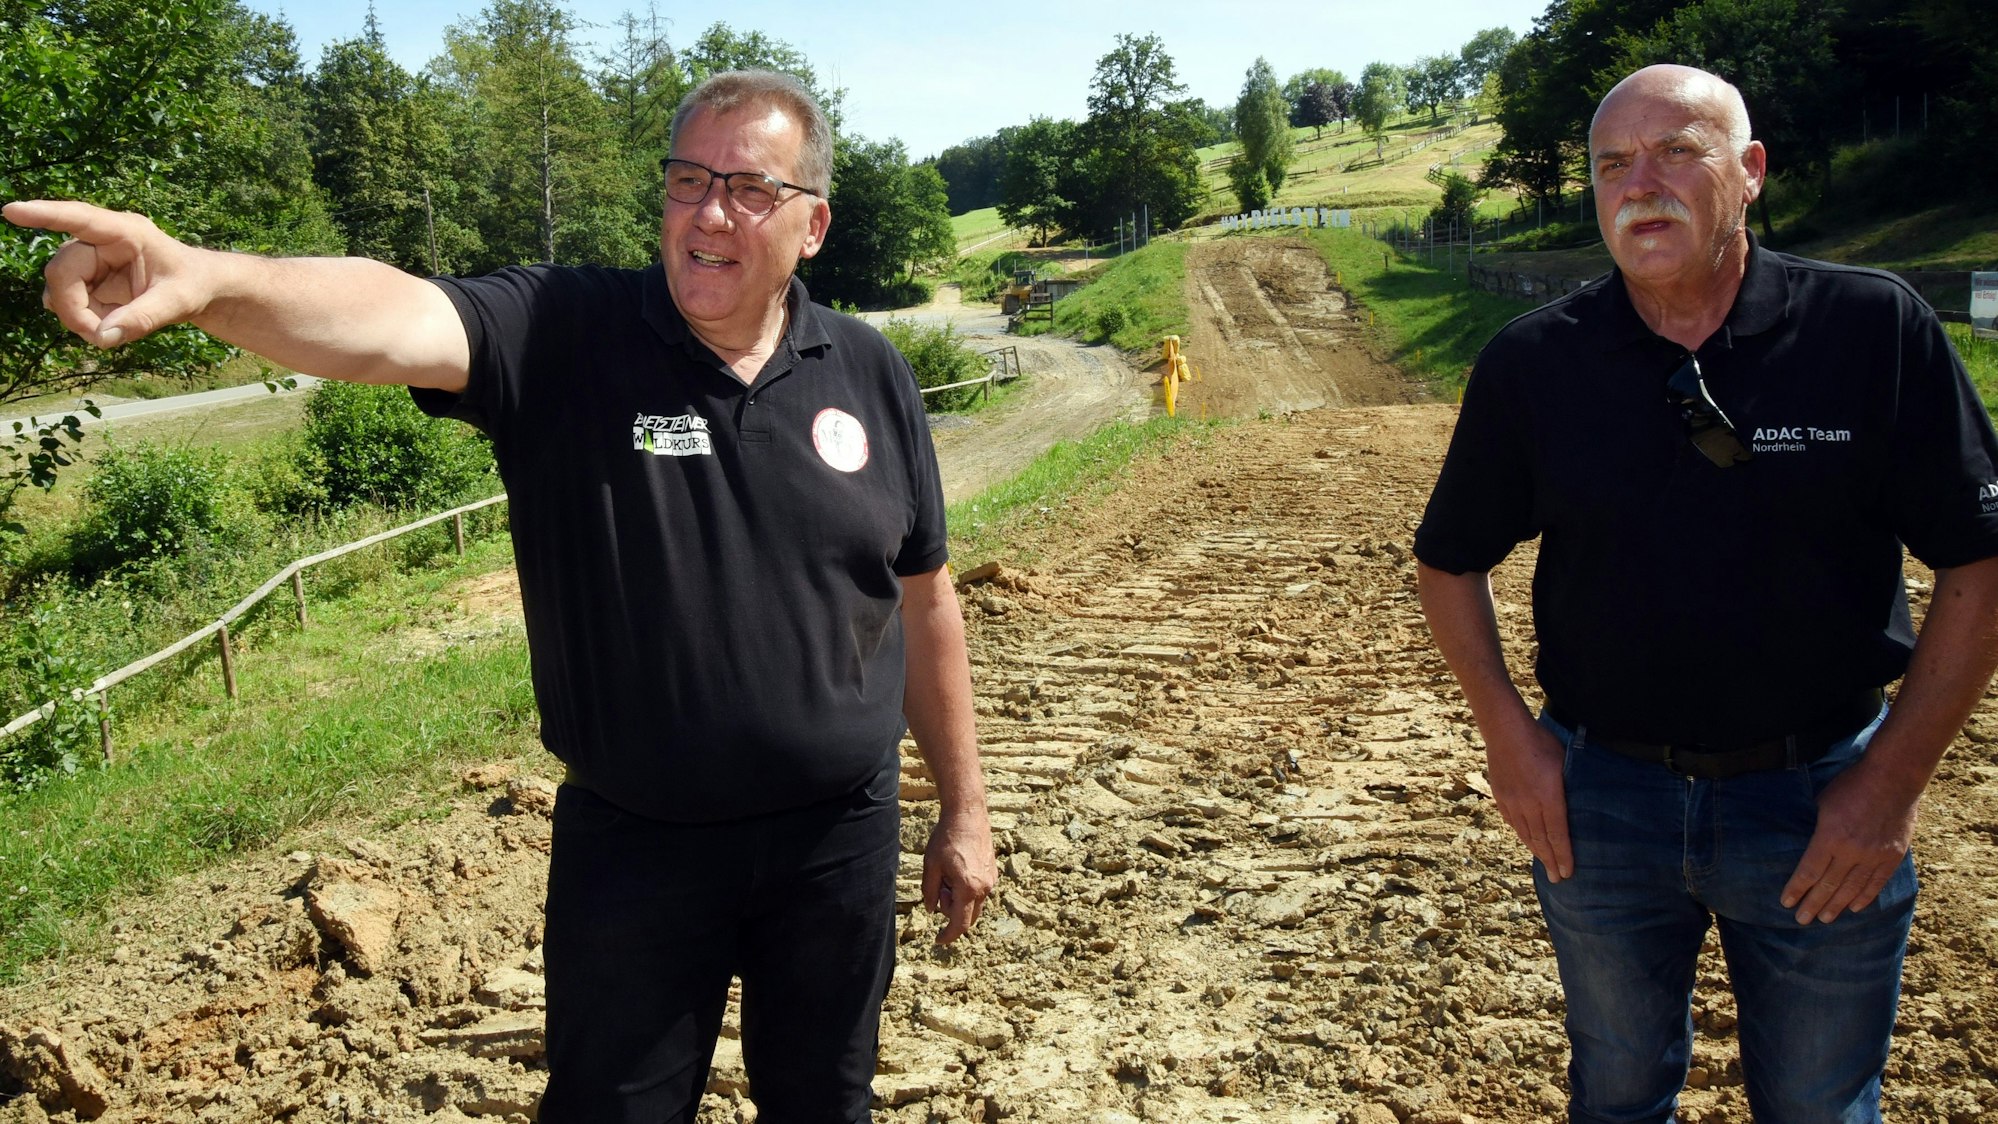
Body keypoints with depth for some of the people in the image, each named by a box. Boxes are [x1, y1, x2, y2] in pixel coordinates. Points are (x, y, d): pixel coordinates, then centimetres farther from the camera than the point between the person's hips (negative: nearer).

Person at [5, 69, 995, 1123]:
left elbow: (923, 604, 3)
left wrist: (962, 810, 7)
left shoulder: (869, 373, -3)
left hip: (839, 840, 2)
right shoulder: (566, 336, -9)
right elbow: (393, 319, -29)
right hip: (631, 843, -1)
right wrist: (202, 277, -50)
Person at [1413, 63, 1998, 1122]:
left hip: (1822, 804, 0)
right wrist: (1507, 733, -6)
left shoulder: (1878, 328, -9)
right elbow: (1450, 561, 4)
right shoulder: (1531, 362, -6)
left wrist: (1894, 778, -10)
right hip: (1598, 797, 1)